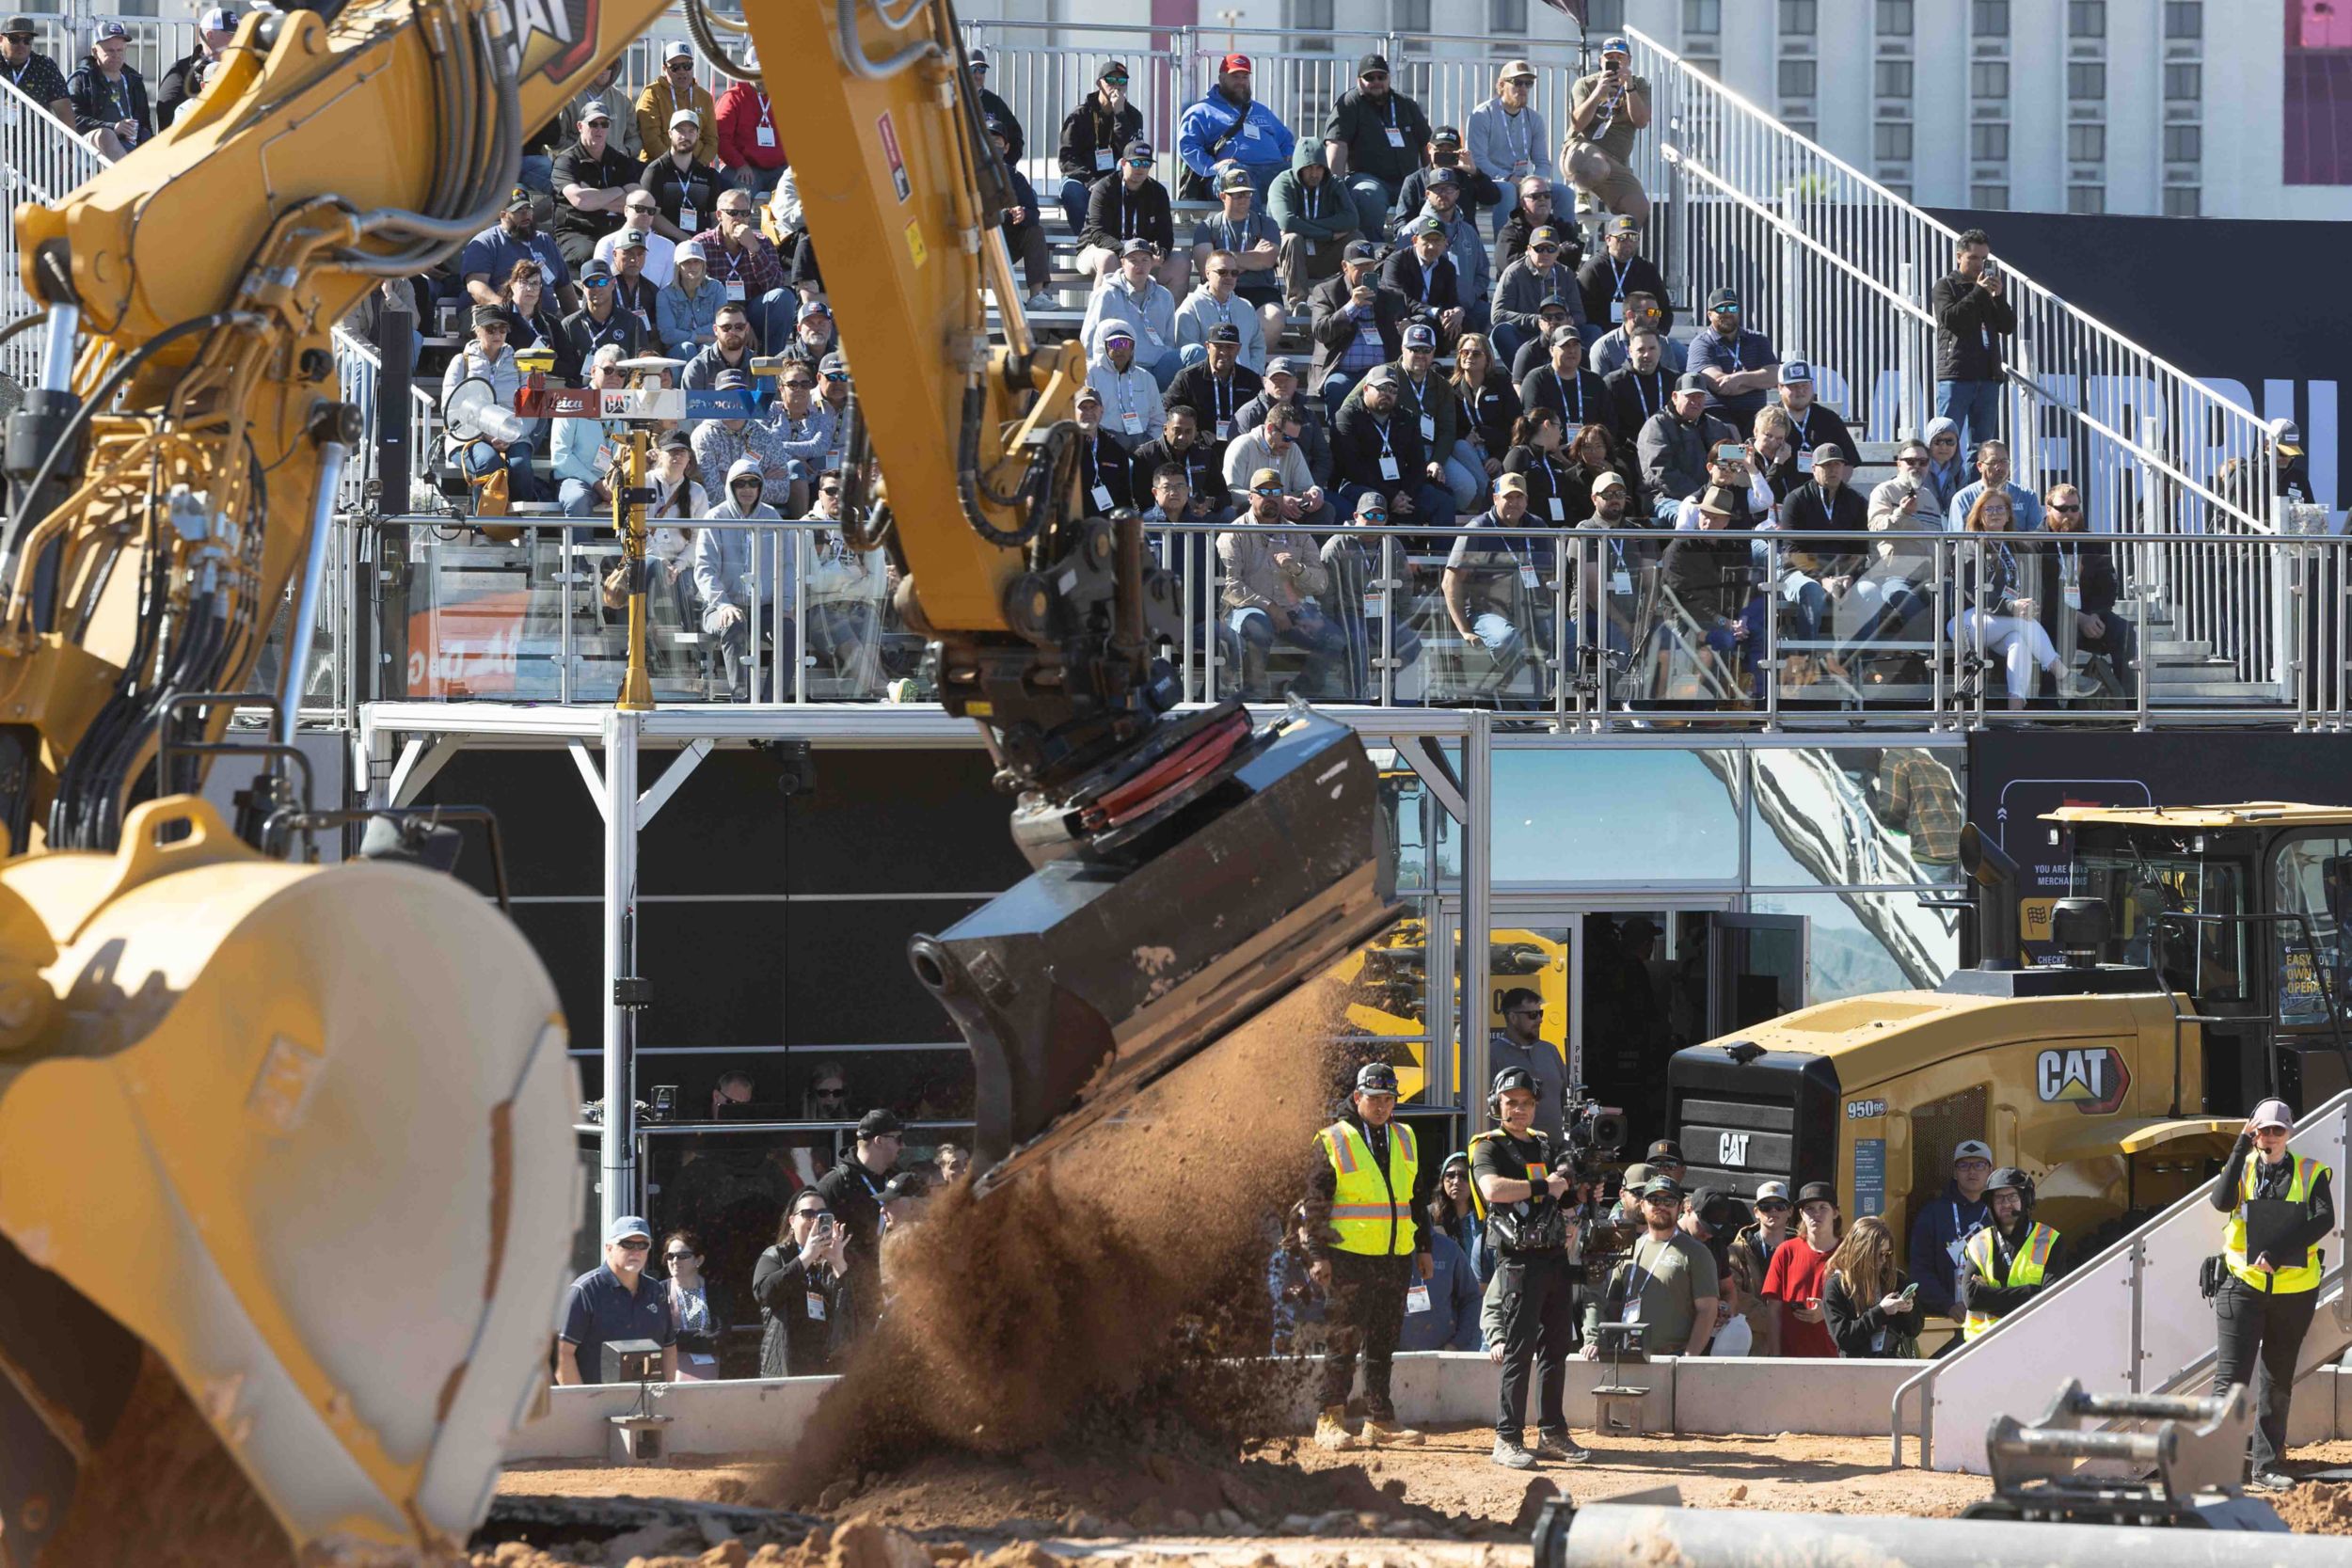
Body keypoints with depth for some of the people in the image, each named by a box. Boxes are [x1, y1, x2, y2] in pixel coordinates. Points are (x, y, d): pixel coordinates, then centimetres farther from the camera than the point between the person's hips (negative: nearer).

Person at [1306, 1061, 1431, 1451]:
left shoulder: (1405, 1140, 16)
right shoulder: (1333, 1141, -2)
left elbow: (1419, 1197, 22)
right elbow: (1315, 1203, -4)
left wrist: (1424, 1247, 18)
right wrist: (1318, 1255, -11)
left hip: (1397, 1258, 5)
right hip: (1351, 1257, -5)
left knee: (1384, 1342, 9)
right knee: (1345, 1339, -6)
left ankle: (1380, 1421, 15)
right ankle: (1330, 1422, -3)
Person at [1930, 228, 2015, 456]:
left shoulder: (1992, 287, 17)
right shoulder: (1946, 286, 4)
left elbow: (2009, 326, 10)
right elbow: (1949, 318, -13)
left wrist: (1998, 297, -6)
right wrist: (1979, 291, -14)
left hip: (1988, 375, 5)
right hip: (1955, 374, -5)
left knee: (1982, 445, 5)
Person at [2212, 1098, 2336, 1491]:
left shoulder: (2311, 1172, 3)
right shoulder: (2243, 1166, 5)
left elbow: (2324, 1218, -12)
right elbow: (2223, 1201, -15)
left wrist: (2278, 1253, -22)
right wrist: (2242, 1147, -17)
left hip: (2294, 1289, 1)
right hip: (2243, 1283, -1)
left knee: (2277, 1382, 8)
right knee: (2231, 1374, -9)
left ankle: (2266, 1467, 15)